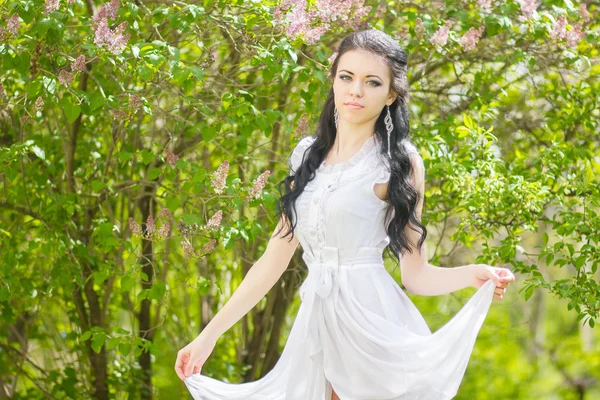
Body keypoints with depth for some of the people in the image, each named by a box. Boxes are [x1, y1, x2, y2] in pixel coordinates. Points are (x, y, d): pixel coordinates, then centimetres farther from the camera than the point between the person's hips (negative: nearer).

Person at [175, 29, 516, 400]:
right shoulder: (309, 155, 9)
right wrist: (210, 334, 8)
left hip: (374, 321, -5)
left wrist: (475, 275, -25)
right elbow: (275, 258, 10)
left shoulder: (399, 161, -5)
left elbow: (415, 272, -5)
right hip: (317, 322, 5)